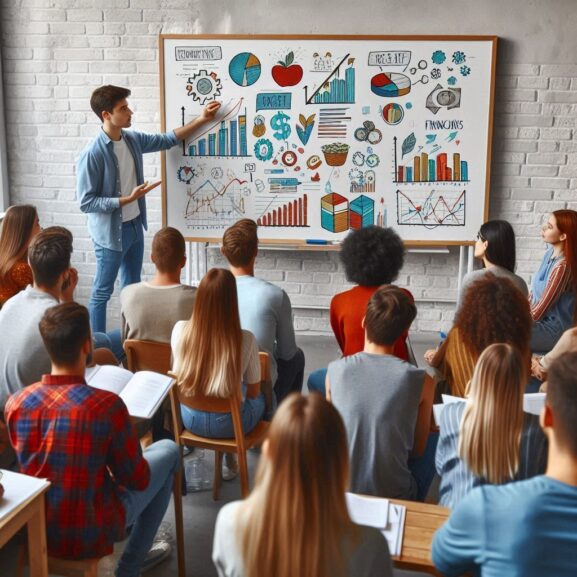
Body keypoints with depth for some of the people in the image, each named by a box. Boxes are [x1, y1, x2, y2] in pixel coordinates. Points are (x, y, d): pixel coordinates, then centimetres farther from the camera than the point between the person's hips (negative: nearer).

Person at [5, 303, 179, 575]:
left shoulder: (16, 403, -13)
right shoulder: (107, 405, -26)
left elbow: (36, 462, 6)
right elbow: (137, 479, -14)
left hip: (36, 530, 5)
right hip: (91, 535, -5)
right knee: (168, 451, 15)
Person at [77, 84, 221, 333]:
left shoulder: (133, 139, -1)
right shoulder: (92, 154, -23)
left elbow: (167, 140, 14)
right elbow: (85, 202, -22)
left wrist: (201, 120, 8)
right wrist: (128, 199, -25)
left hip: (135, 226, 8)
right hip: (111, 233, -8)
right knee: (102, 292, 6)